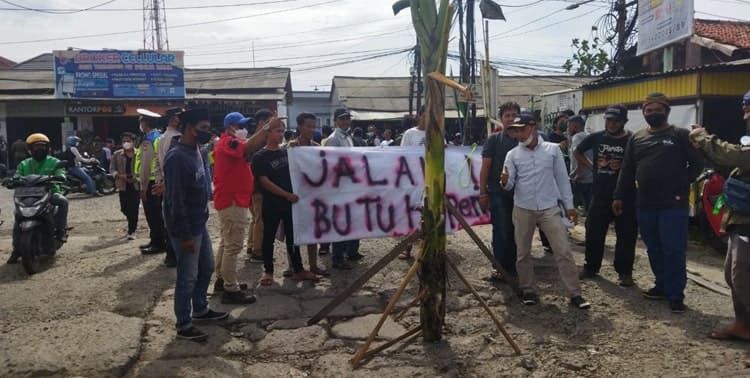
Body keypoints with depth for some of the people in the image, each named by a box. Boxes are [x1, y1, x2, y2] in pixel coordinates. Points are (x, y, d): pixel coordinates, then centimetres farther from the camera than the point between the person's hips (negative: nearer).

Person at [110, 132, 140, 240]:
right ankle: (133, 224, 38)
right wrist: (119, 175, -12)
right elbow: (112, 168, 7)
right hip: (123, 185, 3)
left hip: (136, 184, -3)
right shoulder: (117, 154, 6)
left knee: (134, 209, -4)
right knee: (124, 208, 7)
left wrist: (137, 177, -16)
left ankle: (131, 231, 8)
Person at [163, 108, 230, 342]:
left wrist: (199, 223, 17)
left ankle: (200, 309, 38)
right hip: (186, 228, -9)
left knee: (207, 267, 20)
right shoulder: (177, 158, -21)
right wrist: (185, 235, -21)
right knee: (187, 277, 1)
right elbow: (175, 200, -23)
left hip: (199, 223, 9)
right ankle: (184, 326, 14)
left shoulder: (195, 152, 8)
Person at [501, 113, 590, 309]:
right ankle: (528, 290, 24)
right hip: (523, 209, 1)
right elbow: (510, 184, -2)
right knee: (523, 253, 9)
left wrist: (569, 204, 4)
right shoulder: (513, 155, 2)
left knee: (563, 251, -2)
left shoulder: (552, 149, 1)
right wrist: (505, 181, -27)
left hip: (550, 208, -1)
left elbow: (562, 178, 6)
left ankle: (574, 293, 6)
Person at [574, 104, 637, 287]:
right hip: (600, 195, 3)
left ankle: (625, 272, 15)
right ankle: (591, 267, 25)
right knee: (593, 233, 10)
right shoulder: (596, 137, 3)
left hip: (625, 196, -3)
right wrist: (591, 166, 7)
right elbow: (577, 152, 18)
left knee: (626, 236, 3)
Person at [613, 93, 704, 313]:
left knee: (674, 251, -3)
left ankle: (676, 295, 6)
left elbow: (697, 163, 0)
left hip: (673, 205, -4)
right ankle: (662, 286, 26)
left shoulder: (681, 135, 1)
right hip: (645, 205, 4)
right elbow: (627, 170, 14)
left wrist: (681, 185, -4)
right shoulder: (637, 138, 13)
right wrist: (619, 196, 11)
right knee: (654, 250, 12)